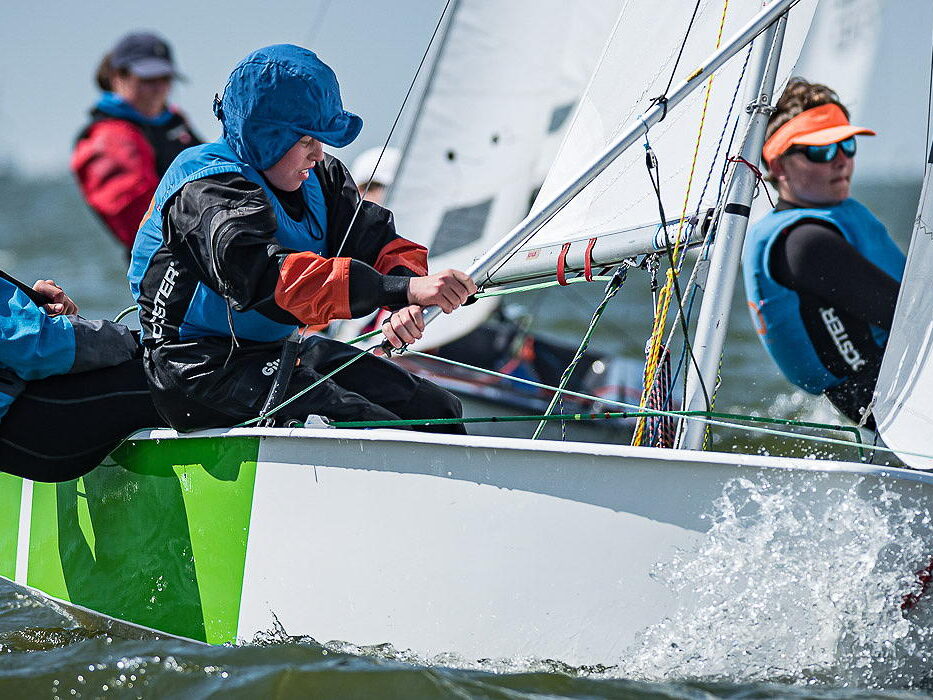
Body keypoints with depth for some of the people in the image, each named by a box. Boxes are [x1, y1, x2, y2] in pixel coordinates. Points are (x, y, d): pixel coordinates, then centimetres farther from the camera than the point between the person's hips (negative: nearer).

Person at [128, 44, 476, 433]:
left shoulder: (320, 176, 9)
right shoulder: (206, 189, -20)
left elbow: (381, 242, 4)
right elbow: (266, 277, -36)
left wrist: (407, 304, -23)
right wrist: (402, 290, -43)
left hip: (284, 352, 9)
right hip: (204, 371, -9)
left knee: (435, 408, -1)